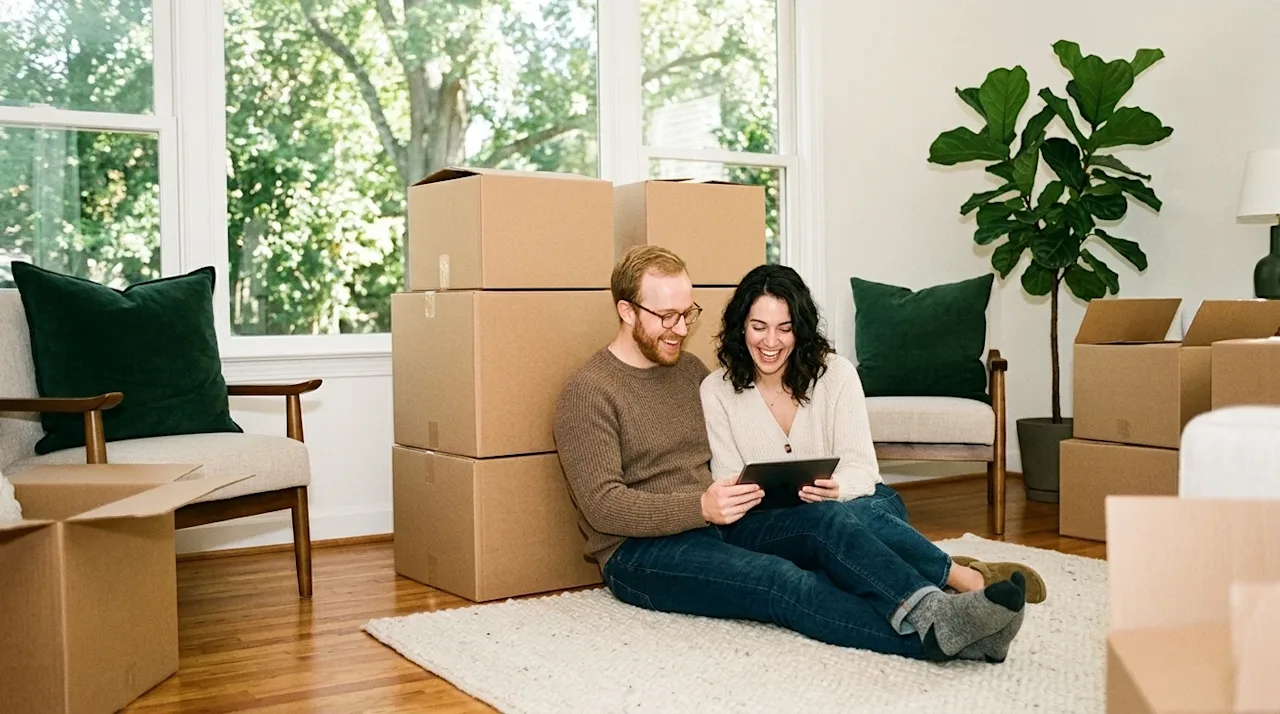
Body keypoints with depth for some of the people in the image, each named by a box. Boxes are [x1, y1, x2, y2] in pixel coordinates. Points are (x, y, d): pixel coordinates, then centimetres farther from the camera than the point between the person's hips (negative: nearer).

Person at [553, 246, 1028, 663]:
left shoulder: (691, 369, 16)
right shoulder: (587, 392, -7)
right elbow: (603, 506, -15)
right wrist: (702, 507, -27)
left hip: (715, 521, 6)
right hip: (640, 549, -6)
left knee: (824, 519, -24)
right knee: (782, 582, -31)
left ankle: (928, 611, -45)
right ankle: (932, 637, -45)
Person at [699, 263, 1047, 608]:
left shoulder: (836, 373, -3)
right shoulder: (716, 391, -1)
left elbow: (862, 469, -8)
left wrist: (836, 489, -32)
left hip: (862, 503, 0)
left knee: (853, 515, -38)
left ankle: (965, 577, -21)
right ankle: (972, 579, -25)